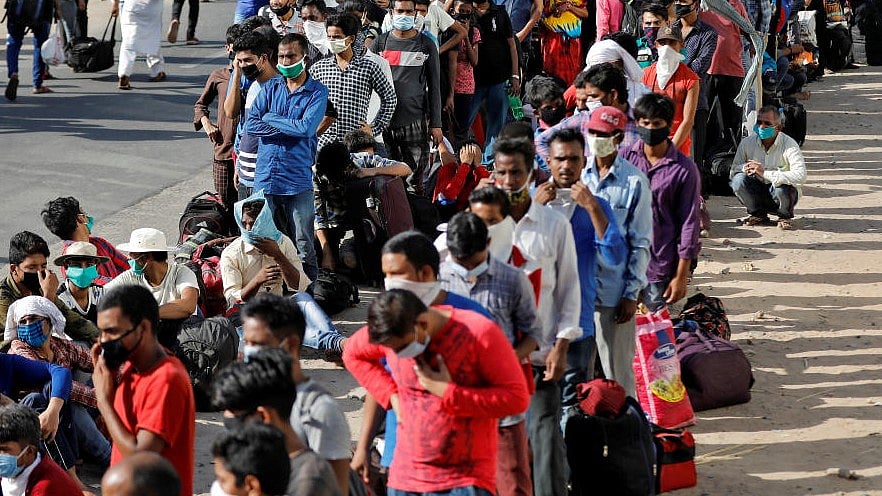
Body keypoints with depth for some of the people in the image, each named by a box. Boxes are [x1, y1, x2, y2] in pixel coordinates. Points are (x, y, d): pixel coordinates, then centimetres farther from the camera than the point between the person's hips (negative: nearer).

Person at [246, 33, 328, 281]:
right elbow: (251, 124, 1)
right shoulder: (270, 87, 12)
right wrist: (288, 129, -8)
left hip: (298, 179, -4)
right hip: (266, 177, 4)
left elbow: (306, 127, -14)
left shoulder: (317, 92, 0)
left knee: (303, 247, -2)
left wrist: (271, 119, -5)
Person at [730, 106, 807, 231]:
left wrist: (765, 173, -37)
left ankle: (785, 216, 0)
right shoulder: (747, 143, -5)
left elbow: (800, 176, -33)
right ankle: (758, 214, 3)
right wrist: (744, 168, -25)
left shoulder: (789, 145, -19)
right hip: (758, 193, 3)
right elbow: (732, 172, 1)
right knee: (739, 180, -24)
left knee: (782, 187, -37)